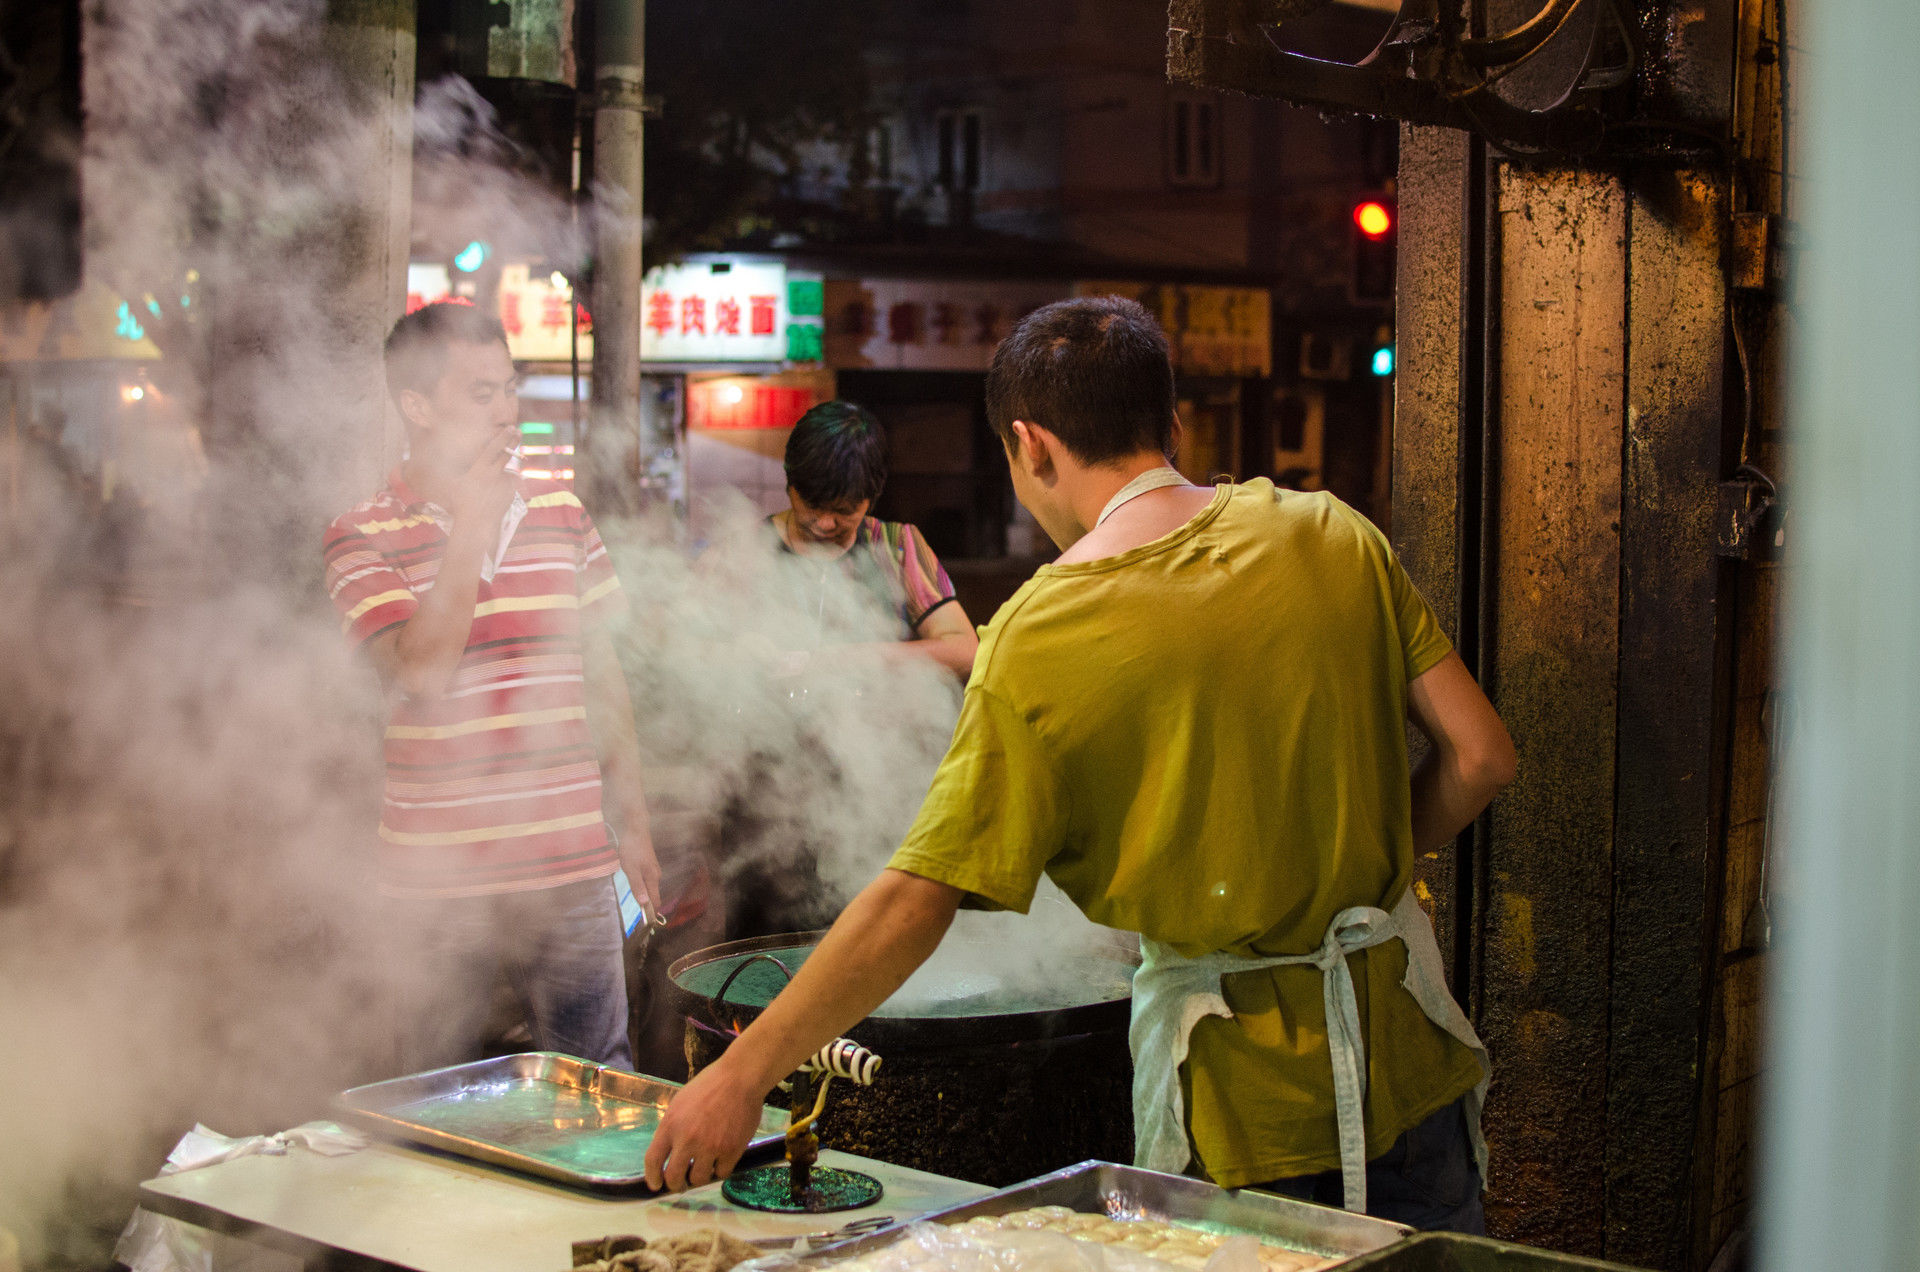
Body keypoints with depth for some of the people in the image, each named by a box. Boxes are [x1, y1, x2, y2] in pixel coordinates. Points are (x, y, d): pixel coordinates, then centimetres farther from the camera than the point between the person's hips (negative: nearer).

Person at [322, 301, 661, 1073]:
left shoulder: (562, 514, 9)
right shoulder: (363, 538, -3)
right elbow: (423, 675, -18)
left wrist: (632, 823, 14)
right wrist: (470, 528, -13)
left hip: (572, 866, 3)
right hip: (437, 876, -2)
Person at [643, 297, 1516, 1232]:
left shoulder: (1040, 637, -13)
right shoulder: (1330, 534, -3)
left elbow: (915, 901, -15)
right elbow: (1478, 756, -2)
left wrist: (743, 1074, -7)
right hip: (1409, 1057, 4)